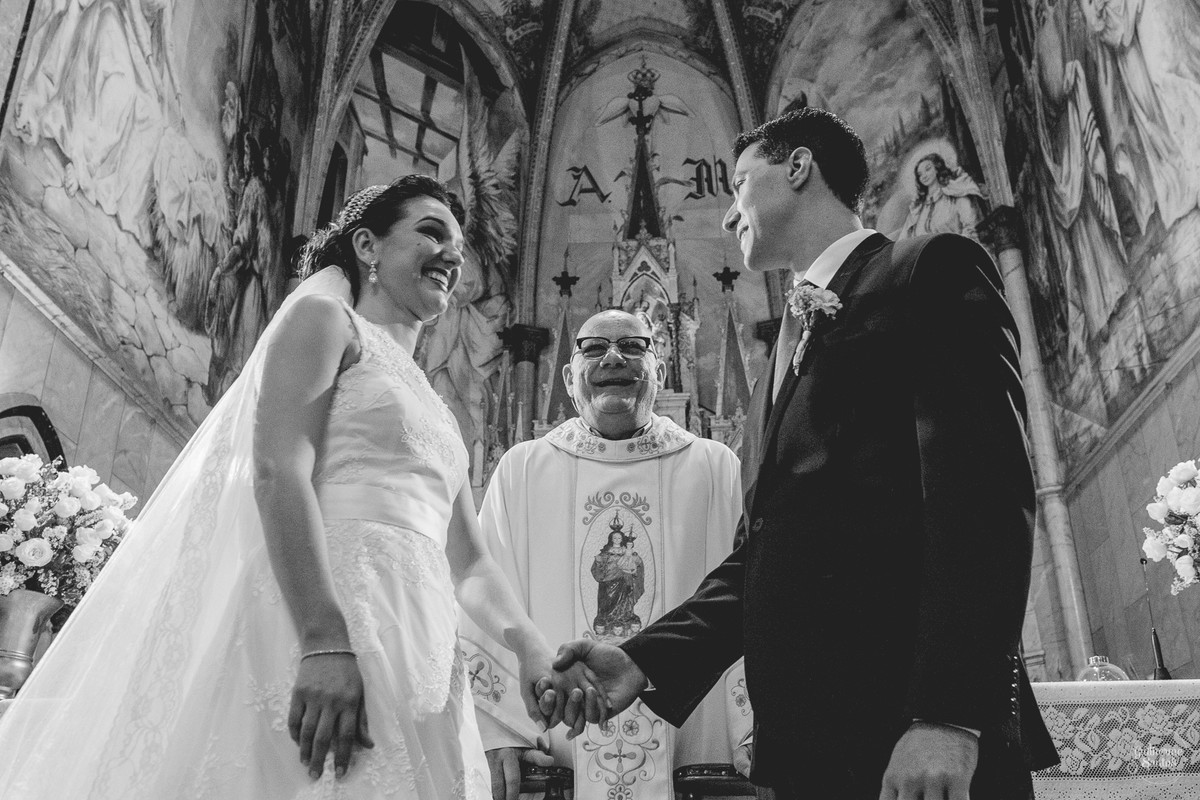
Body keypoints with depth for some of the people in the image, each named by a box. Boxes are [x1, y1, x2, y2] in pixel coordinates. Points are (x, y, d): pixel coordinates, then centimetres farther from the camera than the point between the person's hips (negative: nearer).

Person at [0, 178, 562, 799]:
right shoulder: (322, 317, 6)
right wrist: (325, 640, -24)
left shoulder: (430, 409, 26)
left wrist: (534, 654, 4)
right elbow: (277, 470, -12)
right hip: (315, 629, -7)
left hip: (414, 657, 7)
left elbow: (468, 566, 22)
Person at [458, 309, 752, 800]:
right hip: (548, 753, 0)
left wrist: (754, 740, -7)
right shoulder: (520, 470, 4)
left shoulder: (714, 468, 3)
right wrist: (498, 731, -9)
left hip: (690, 751, 0)